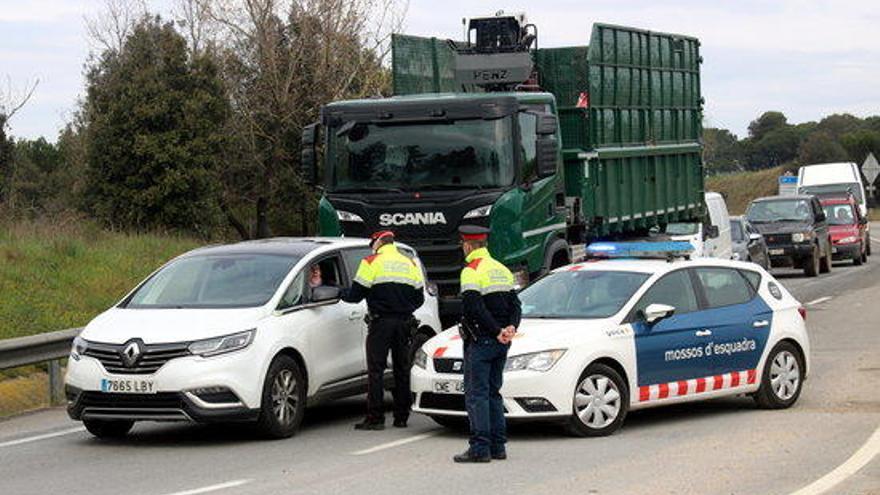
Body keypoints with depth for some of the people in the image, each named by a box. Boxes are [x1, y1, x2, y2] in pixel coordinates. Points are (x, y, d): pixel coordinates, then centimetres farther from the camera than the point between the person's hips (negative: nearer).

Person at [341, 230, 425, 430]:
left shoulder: (371, 263, -4)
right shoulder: (410, 264, 12)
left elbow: (356, 294, -6)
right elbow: (419, 298, 14)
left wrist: (342, 294, 14)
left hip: (381, 322, -5)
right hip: (404, 322, 5)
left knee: (376, 369, -4)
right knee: (402, 369, 11)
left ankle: (375, 417, -8)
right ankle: (402, 416, 13)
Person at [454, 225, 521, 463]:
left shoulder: (471, 271, -11)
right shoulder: (502, 270, 15)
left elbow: (476, 309, -20)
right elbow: (515, 305, 11)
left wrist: (497, 331, -16)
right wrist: (510, 328, -3)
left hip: (480, 342, -8)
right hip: (500, 344, 8)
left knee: (476, 394, -6)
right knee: (493, 392, 14)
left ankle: (480, 448, -10)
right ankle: (498, 446, 14)